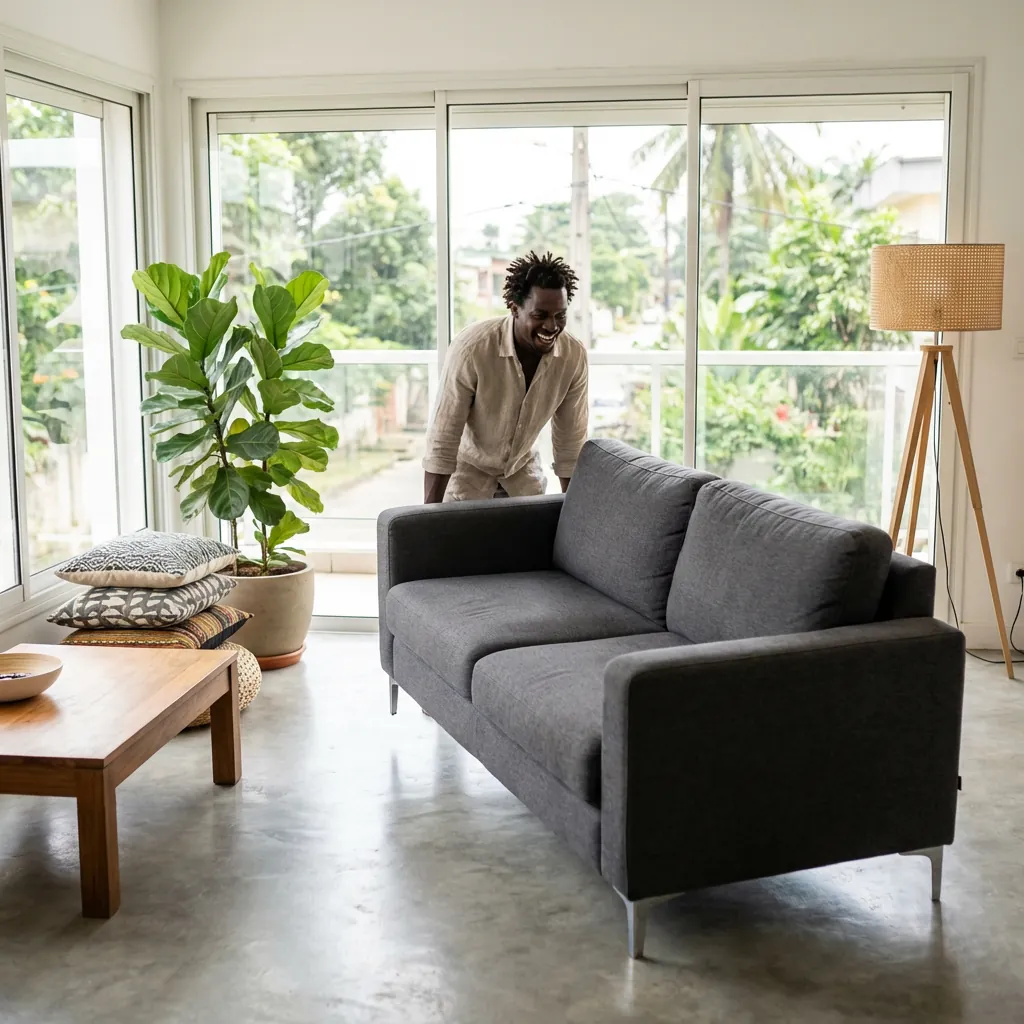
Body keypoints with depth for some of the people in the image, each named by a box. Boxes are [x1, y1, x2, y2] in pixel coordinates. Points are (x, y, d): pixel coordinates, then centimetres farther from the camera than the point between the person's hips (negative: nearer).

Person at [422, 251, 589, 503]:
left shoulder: (574, 355, -20)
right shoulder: (472, 348, -32)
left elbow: (571, 442, -9)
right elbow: (442, 443, -28)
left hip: (523, 467, 4)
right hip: (469, 466, -3)